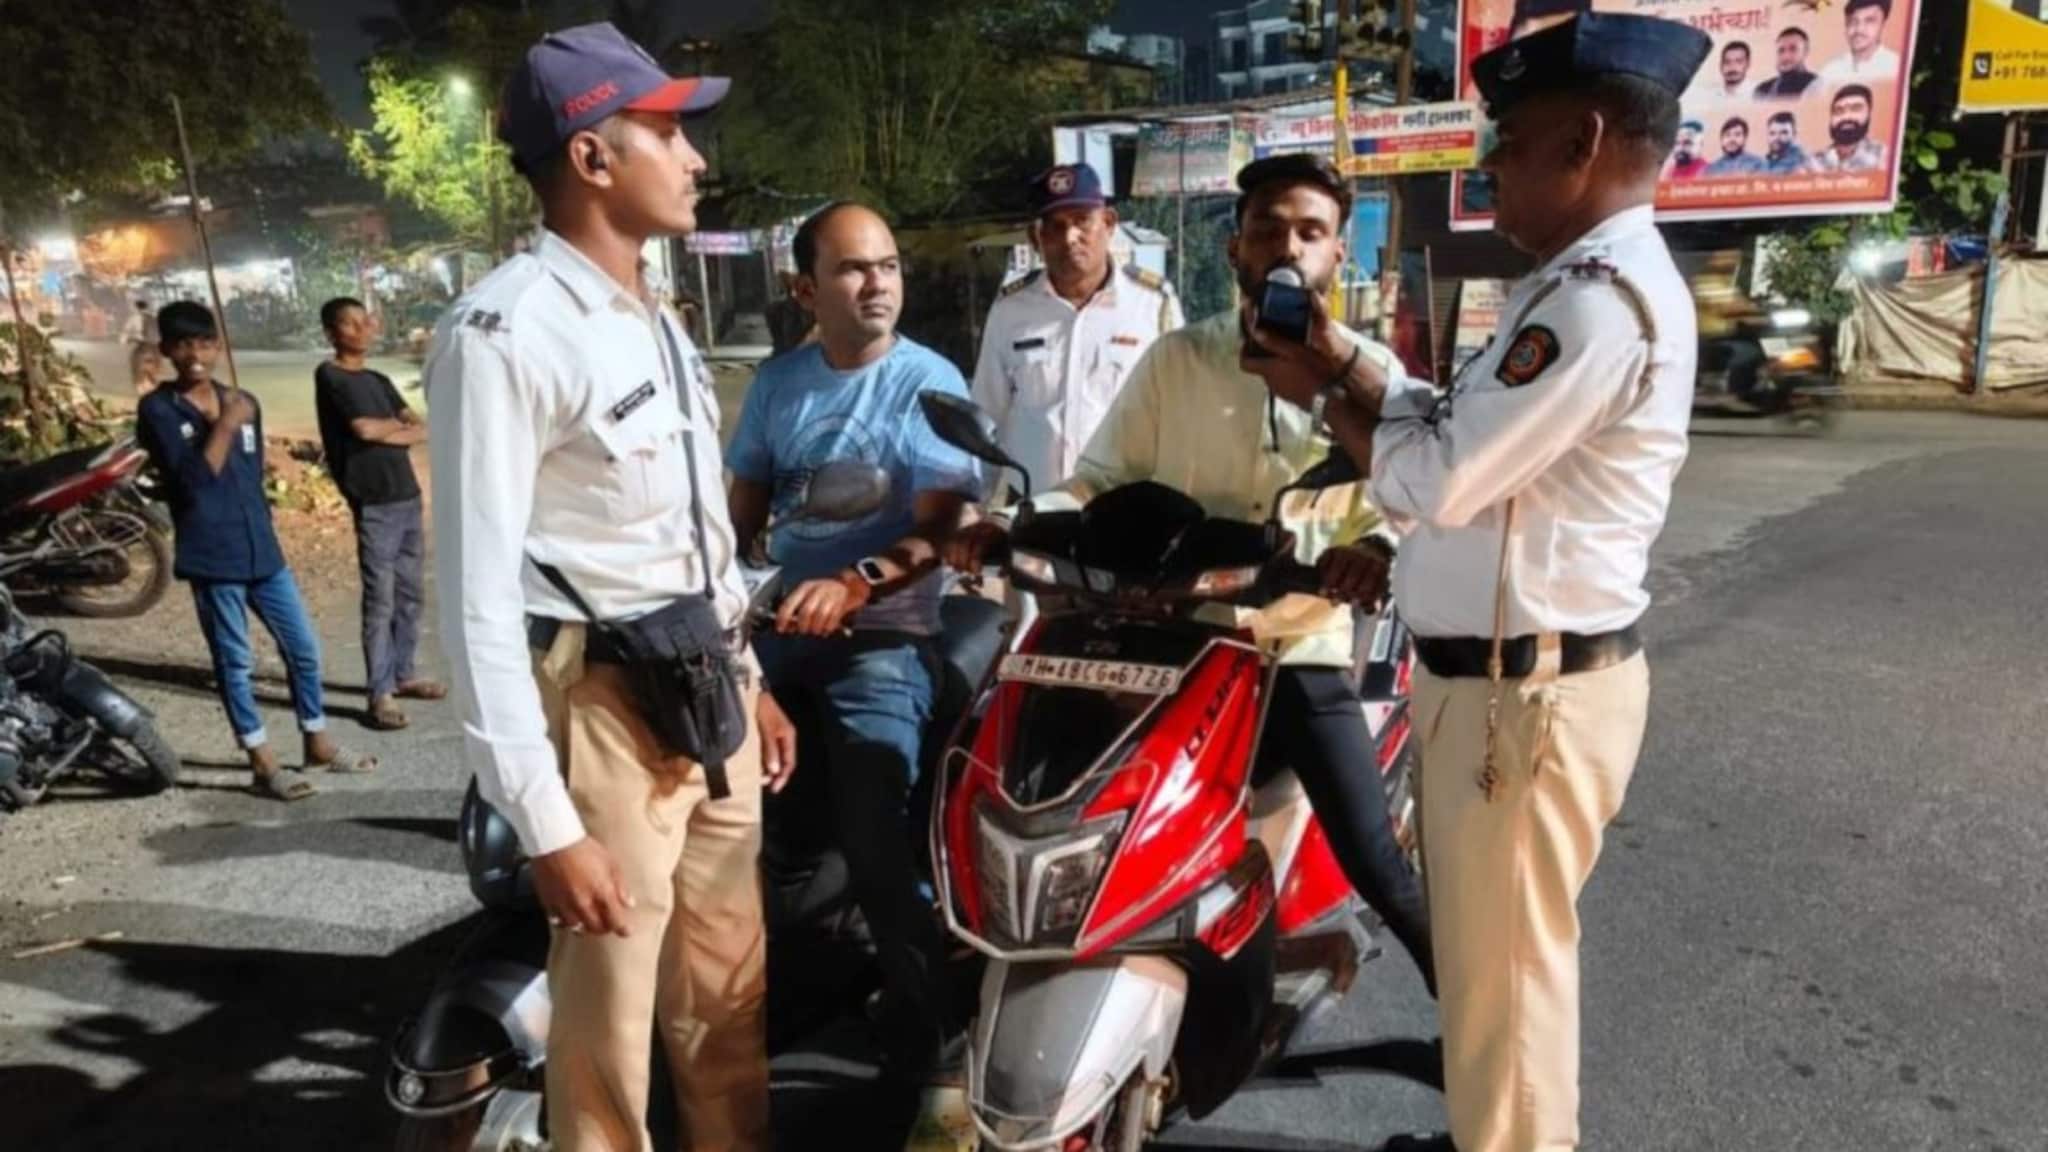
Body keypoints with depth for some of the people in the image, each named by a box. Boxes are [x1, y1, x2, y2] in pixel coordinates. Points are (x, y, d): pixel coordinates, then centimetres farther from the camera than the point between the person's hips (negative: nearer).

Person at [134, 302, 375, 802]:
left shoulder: (244, 403, 12)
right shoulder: (158, 409, -5)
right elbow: (192, 478, -17)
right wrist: (224, 425, -15)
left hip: (262, 550, 6)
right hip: (211, 556, -5)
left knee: (303, 647, 10)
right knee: (235, 662, 3)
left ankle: (318, 743, 25)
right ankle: (264, 763, 11)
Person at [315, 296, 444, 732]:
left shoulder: (379, 380, 18)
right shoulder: (330, 376, -3)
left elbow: (424, 431, 9)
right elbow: (365, 428, -16)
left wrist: (388, 432, -9)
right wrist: (398, 423, 3)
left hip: (408, 497, 7)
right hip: (374, 504, -7)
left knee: (412, 593, 12)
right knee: (380, 600, -7)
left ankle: (403, 674, 24)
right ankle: (380, 693, -2)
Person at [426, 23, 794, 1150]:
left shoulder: (655, 319, 13)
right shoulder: (505, 331, -16)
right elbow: (479, 594, -20)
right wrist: (544, 822, -22)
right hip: (605, 710, -8)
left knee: (729, 993, 19)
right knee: (611, 1024, 7)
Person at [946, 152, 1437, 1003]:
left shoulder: (1373, 373, 2)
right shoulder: (1175, 361, 3)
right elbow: (1101, 482, 4)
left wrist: (1377, 546, -30)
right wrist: (1011, 523, -15)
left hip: (1303, 650, -1)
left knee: (1378, 869, -2)